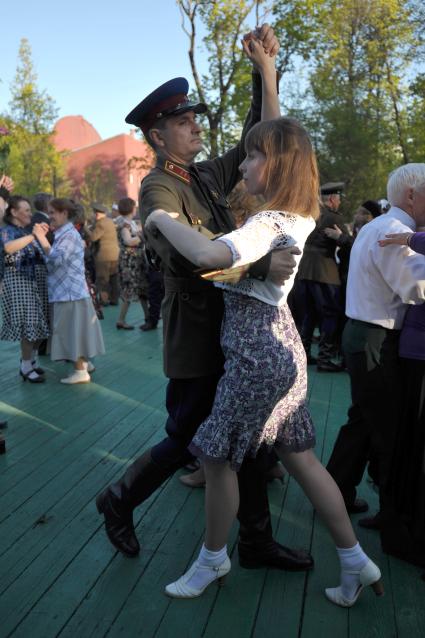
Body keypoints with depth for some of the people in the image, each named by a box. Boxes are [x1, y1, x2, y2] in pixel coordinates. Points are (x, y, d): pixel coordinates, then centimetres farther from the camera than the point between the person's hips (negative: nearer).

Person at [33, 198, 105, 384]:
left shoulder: (69, 235, -15)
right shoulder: (63, 234, 15)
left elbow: (56, 259, -26)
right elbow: (54, 260, 12)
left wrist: (41, 237, -21)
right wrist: (42, 237, 5)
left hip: (70, 292, -10)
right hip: (66, 291, 10)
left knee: (73, 330, -5)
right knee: (73, 331, 16)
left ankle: (80, 371, 1)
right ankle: (84, 363, 26)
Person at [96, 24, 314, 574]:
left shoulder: (208, 176, 11)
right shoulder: (158, 188, -13)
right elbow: (183, 255, -30)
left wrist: (266, 70, 10)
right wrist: (262, 265, -33)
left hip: (234, 330, 8)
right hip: (197, 340, -8)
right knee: (185, 440, 4)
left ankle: (256, 541, 28)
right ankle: (119, 501, 31)